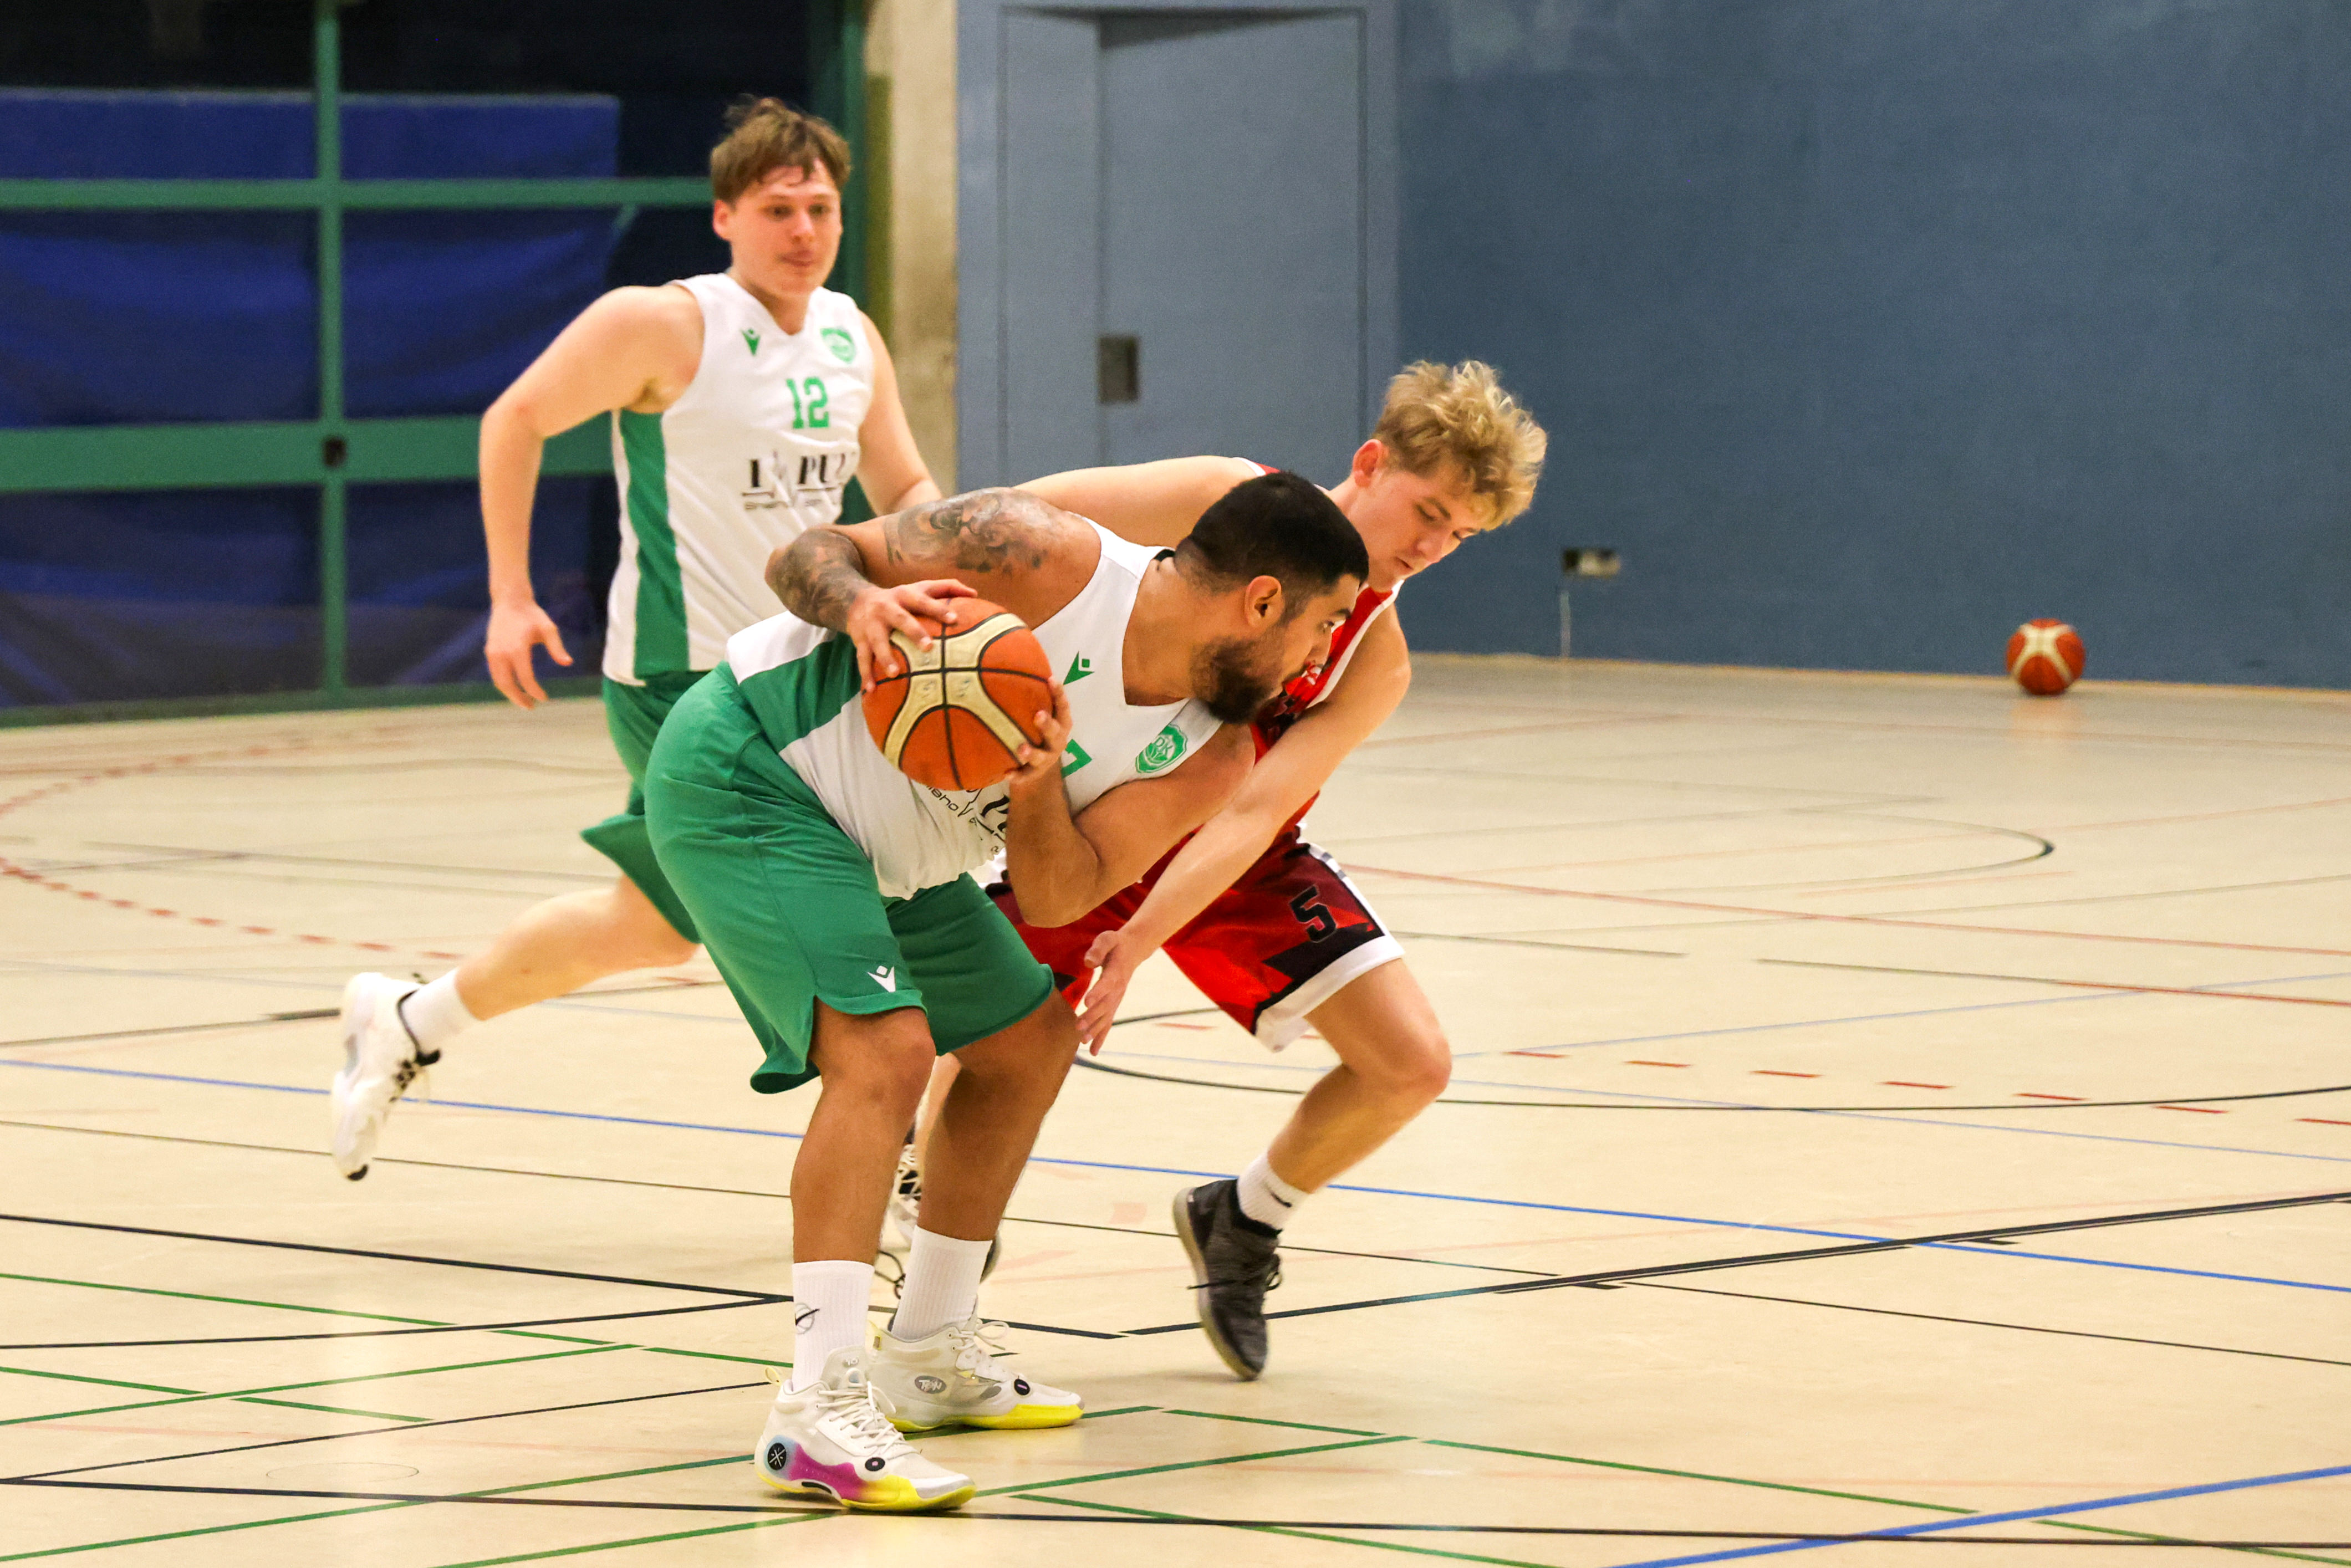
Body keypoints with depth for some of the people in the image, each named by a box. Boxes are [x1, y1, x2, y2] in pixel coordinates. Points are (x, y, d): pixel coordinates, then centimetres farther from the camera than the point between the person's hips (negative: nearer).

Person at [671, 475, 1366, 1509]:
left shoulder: (1208, 756, -5)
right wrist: (861, 602, -38)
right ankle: (819, 1412, -28)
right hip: (743, 772, -9)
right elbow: (809, 555, -17)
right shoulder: (1044, 560, -25)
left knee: (1027, 1038, 18)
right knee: (885, 1048, -24)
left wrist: (1040, 785, -28)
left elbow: (1060, 897, -9)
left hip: (872, 844, 9)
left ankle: (930, 1356, 32)